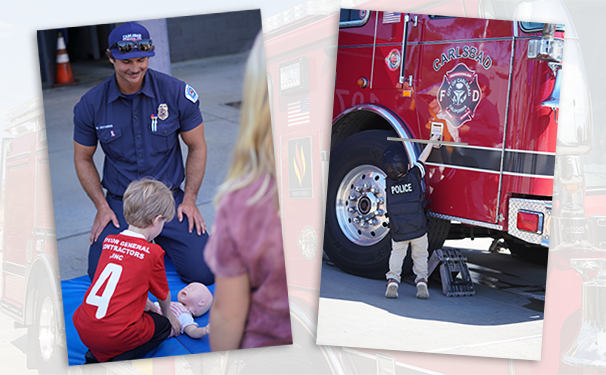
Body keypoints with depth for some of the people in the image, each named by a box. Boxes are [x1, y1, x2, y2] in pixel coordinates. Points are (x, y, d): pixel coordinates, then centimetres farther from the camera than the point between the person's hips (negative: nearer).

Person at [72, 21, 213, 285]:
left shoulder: (177, 93, -8)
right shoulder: (91, 105, -5)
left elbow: (197, 147, 4)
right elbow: (83, 158, 8)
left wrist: (189, 199, -2)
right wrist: (102, 207, -1)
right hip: (119, 205, 1)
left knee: (202, 272, -13)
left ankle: (162, 242, 21)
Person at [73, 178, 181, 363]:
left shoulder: (109, 241, 11)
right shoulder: (152, 252, -5)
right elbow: (163, 294, 12)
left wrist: (145, 305, 41)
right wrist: (168, 314, 34)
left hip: (83, 329, 6)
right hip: (115, 335, -6)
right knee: (163, 325, 18)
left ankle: (95, 356, 13)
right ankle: (118, 361, -1)